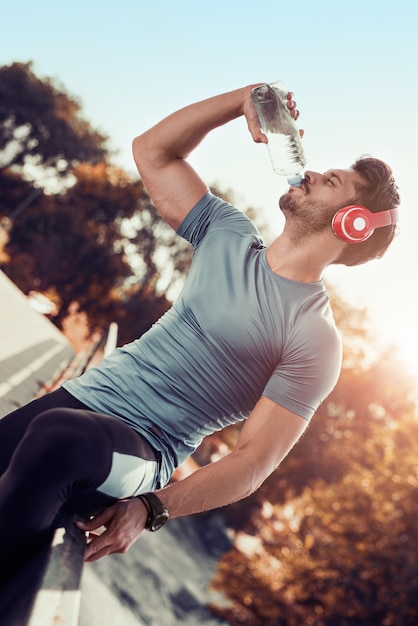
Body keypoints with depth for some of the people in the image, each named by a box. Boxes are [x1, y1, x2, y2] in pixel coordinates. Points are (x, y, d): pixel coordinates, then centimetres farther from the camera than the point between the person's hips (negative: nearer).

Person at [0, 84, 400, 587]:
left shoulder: (314, 337, -8)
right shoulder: (230, 234, 11)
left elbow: (255, 460, -13)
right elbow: (152, 151, 16)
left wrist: (151, 509, -27)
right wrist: (247, 97, 6)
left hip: (141, 451, -6)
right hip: (85, 395, 7)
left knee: (56, 438, -38)